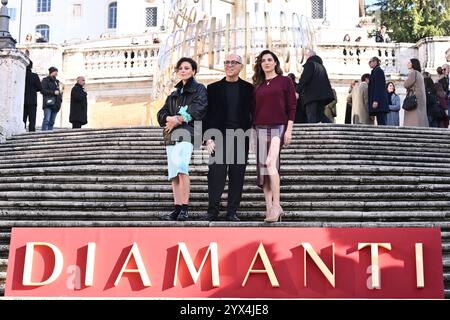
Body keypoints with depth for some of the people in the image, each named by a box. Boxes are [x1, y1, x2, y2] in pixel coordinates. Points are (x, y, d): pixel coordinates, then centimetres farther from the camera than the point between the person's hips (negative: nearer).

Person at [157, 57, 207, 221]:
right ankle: (177, 209, 1)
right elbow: (161, 114, 16)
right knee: (173, 173, 0)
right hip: (171, 134, 7)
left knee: (181, 168, -25)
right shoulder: (174, 94, 27)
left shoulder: (199, 89, 10)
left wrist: (178, 120, -9)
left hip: (187, 132, -7)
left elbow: (198, 110, -7)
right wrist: (170, 118, -7)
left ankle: (185, 208, -25)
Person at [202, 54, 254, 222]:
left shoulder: (248, 88, 10)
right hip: (219, 137, 0)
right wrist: (208, 137, -2)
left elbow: (253, 113, 9)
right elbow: (207, 115, 7)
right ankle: (213, 211, 0)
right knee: (216, 175, -6)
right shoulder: (213, 88, 10)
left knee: (237, 177, 2)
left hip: (241, 137, 1)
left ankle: (232, 212, 9)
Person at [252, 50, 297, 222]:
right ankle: (269, 209, 4)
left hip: (278, 127, -5)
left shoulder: (285, 81, 5)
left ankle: (276, 205, -17)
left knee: (270, 163, -23)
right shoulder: (258, 85, 17)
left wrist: (289, 130, -9)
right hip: (261, 129, 5)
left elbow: (292, 106, -1)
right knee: (263, 169, 0)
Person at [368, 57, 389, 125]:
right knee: (381, 123, 4)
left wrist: (375, 100, -21)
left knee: (381, 122, -14)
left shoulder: (378, 71, -4)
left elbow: (378, 86, -15)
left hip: (379, 100, -10)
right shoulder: (377, 71, 24)